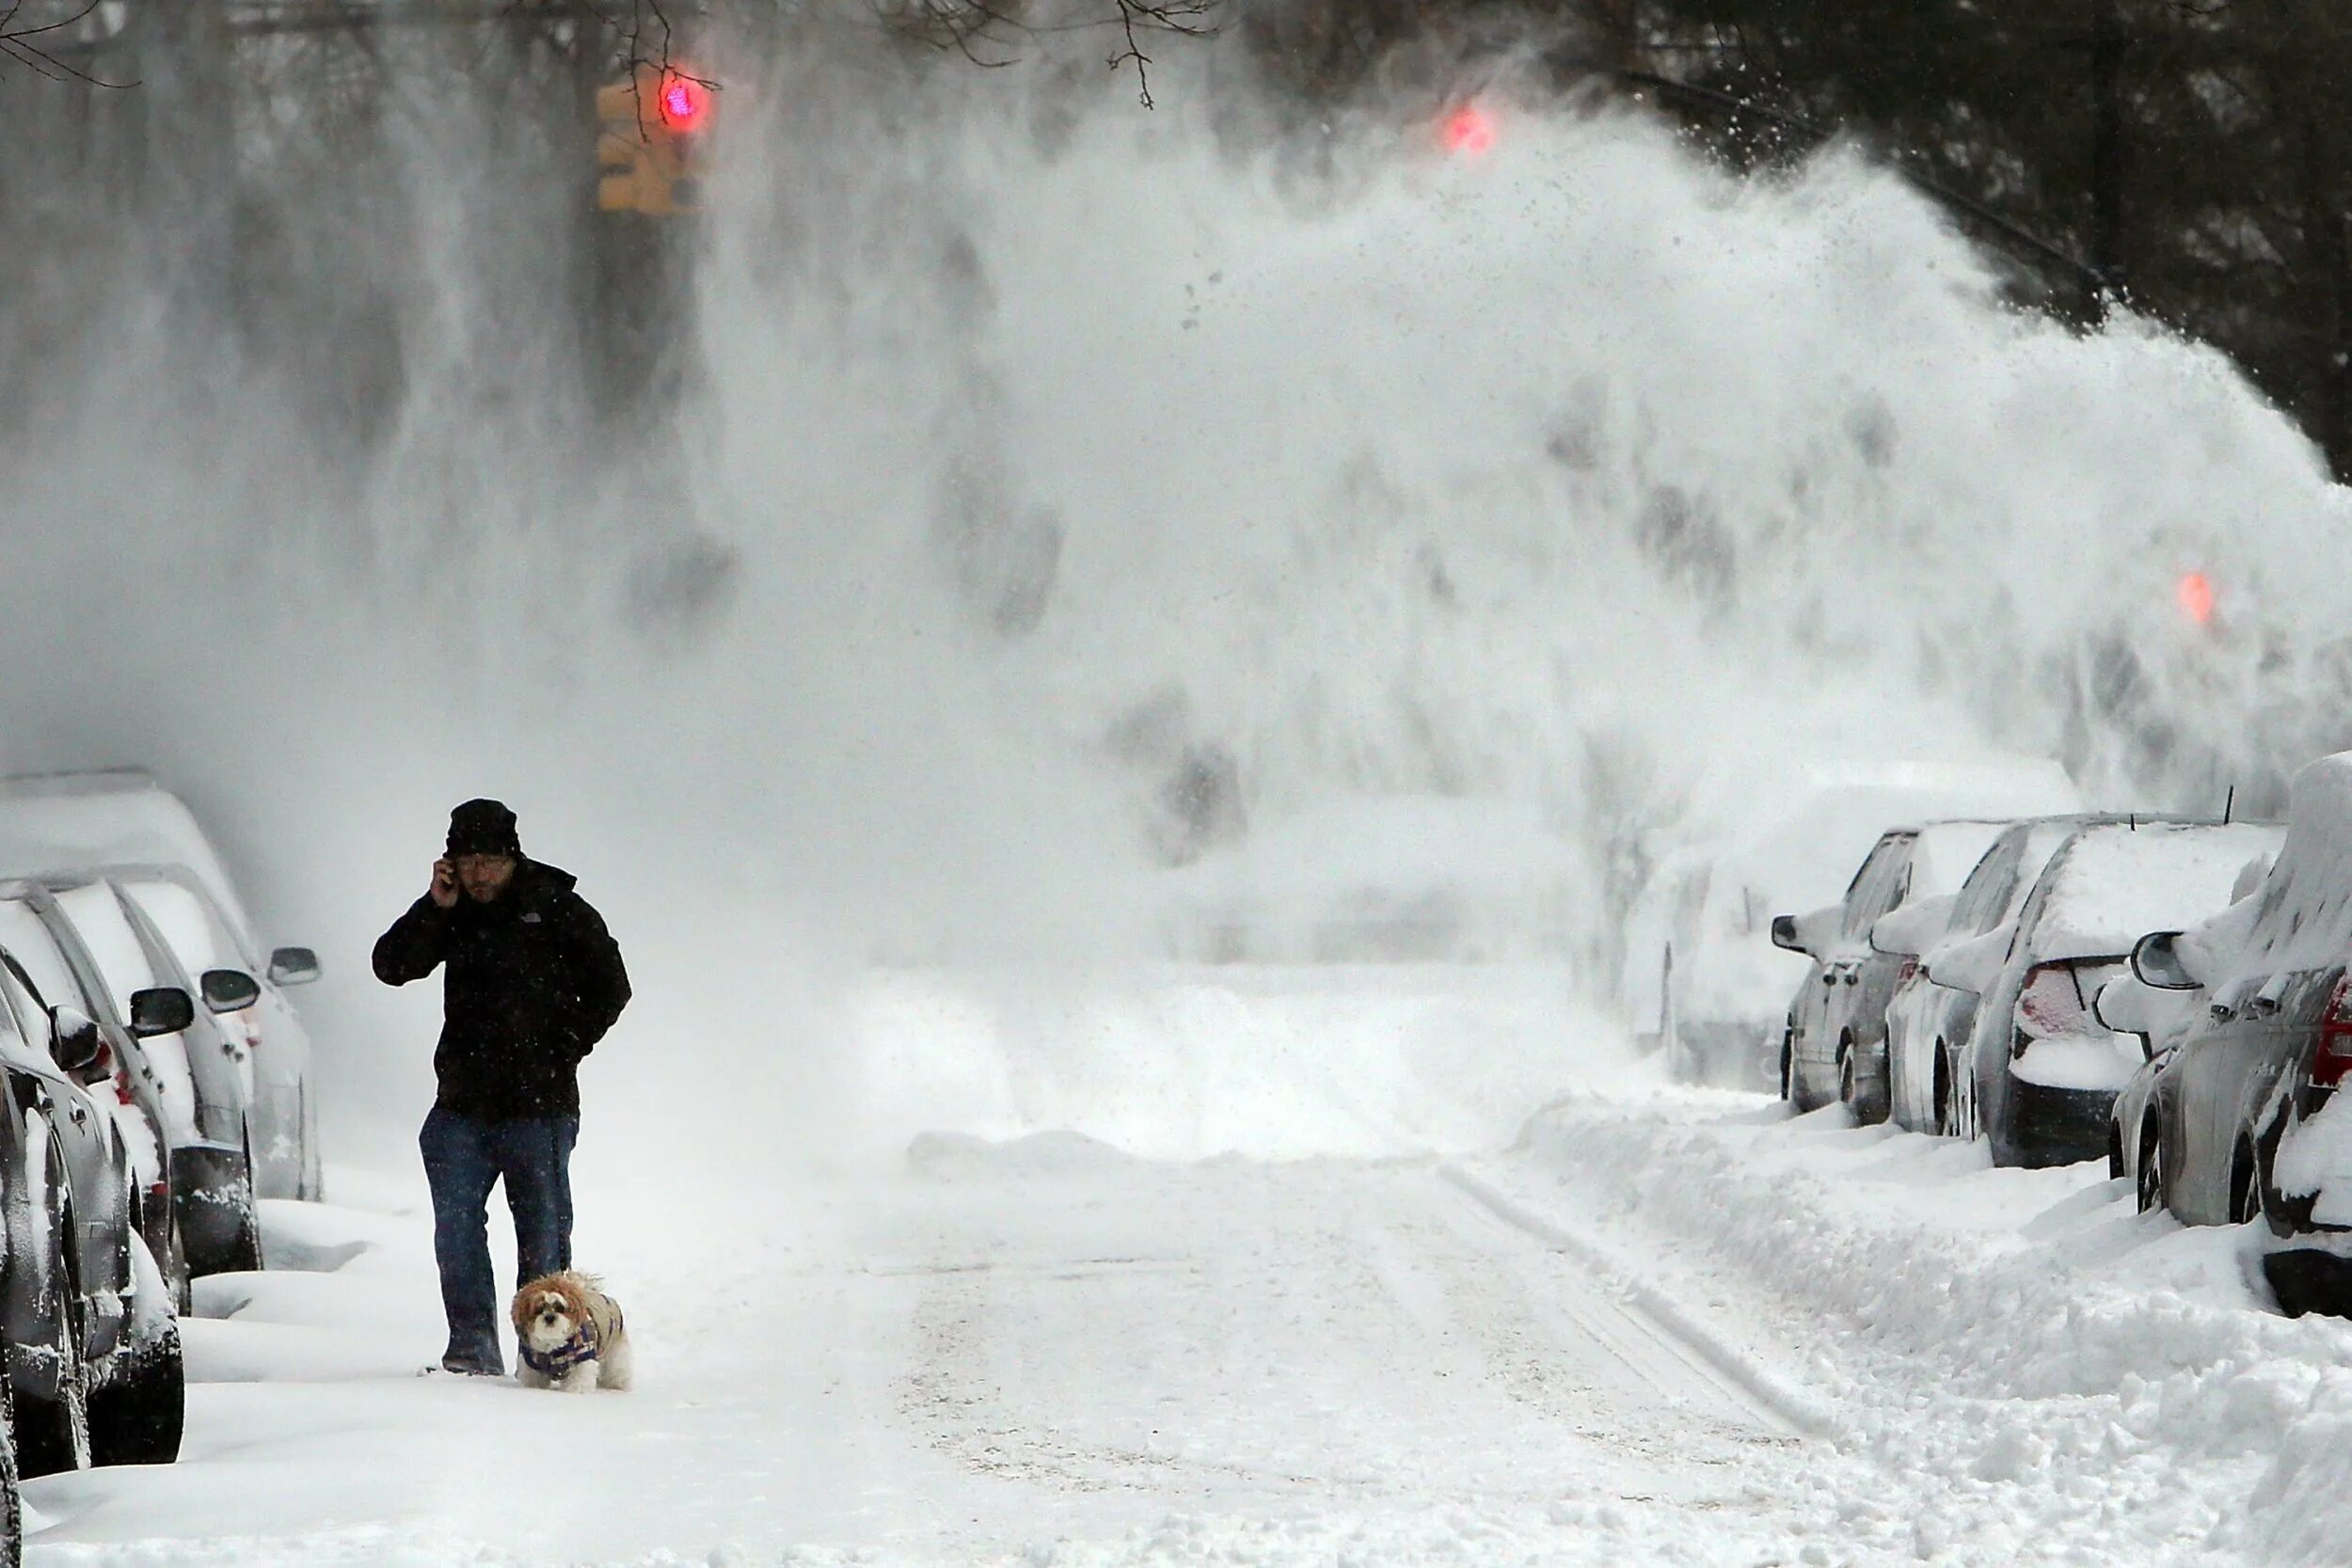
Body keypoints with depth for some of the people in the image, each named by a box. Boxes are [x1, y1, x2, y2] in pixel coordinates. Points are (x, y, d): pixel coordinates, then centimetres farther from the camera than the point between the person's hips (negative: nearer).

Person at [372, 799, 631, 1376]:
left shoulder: (557, 910, -3)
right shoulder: (455, 913, 7)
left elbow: (610, 987, 3)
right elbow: (391, 967, -1)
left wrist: (562, 1052, -4)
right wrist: (435, 909, -12)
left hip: (538, 1106, -3)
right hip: (463, 1105, 3)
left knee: (542, 1234, 2)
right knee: (456, 1229, -3)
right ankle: (473, 1348, 1)